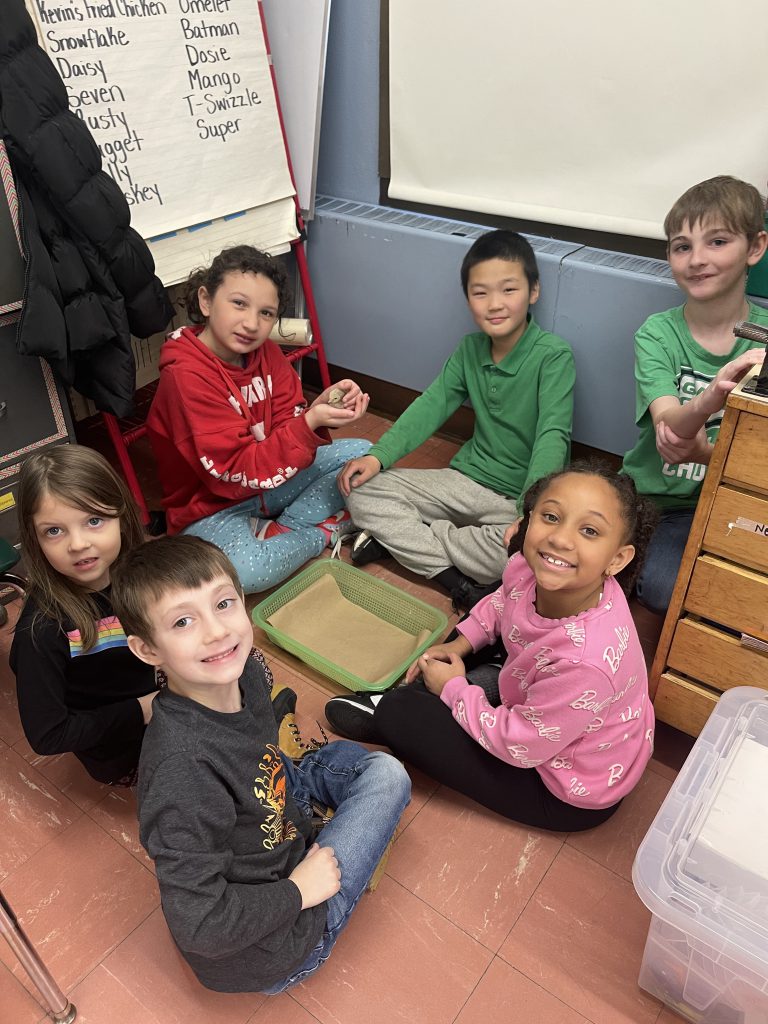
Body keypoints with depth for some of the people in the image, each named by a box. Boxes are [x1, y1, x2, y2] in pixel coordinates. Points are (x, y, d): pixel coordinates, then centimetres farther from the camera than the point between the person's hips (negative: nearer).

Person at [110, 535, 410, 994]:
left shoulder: (245, 670, -14)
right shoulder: (184, 767, -38)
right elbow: (198, 928, -32)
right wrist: (298, 891, -21)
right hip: (267, 956, -7)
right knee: (388, 777, 0)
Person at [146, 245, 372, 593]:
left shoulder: (266, 353, -4)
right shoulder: (186, 376, -26)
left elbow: (288, 425, -5)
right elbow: (239, 471, -30)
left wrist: (322, 407, -27)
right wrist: (311, 423, -39)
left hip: (271, 479, 7)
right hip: (212, 507, -7)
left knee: (361, 453, 2)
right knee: (244, 569, -37)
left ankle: (281, 530, -9)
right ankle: (324, 530, -6)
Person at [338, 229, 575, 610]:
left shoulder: (554, 355, -15)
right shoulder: (470, 348, 4)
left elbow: (552, 435, -25)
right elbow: (432, 405, 1)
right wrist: (378, 455, -14)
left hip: (521, 496, -5)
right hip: (467, 479, 5)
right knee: (362, 490, -8)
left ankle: (400, 538, -15)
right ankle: (459, 581, -17)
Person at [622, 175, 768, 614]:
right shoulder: (657, 332, -4)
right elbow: (668, 423, -21)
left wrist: (702, 452, -30)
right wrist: (712, 398, -45)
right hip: (644, 496, 1)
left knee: (665, 590, -28)